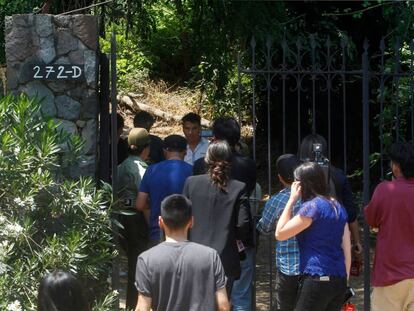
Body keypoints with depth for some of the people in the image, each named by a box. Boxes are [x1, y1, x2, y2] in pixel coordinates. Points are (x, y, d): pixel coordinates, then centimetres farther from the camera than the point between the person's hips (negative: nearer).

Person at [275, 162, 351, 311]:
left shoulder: (312, 207, -10)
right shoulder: (338, 207, 14)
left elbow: (280, 234, -5)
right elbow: (347, 249, 14)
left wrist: (292, 200, -2)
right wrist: (345, 279, 18)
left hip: (317, 280, -8)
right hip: (339, 281, 8)